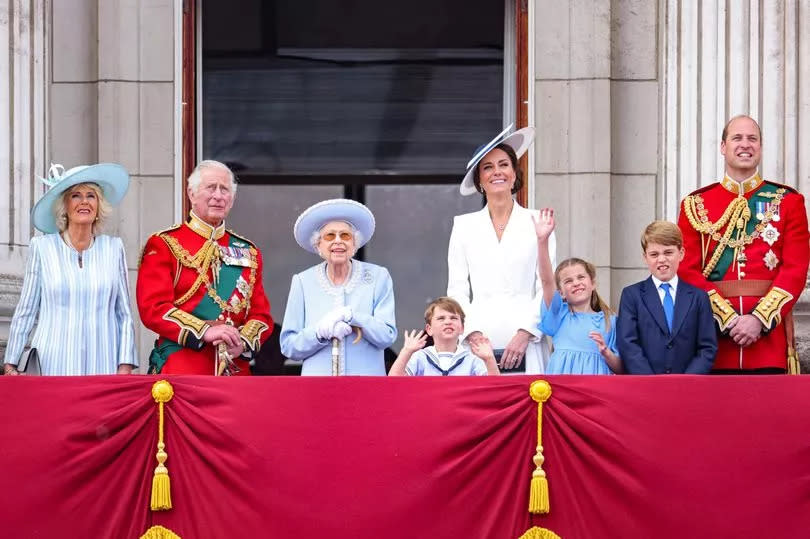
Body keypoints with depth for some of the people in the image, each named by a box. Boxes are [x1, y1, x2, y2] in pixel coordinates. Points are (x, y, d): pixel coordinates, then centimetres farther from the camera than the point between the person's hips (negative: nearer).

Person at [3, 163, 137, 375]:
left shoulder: (113, 248, 9)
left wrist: (125, 366, 1)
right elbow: (24, 312, 8)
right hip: (53, 365, -1)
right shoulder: (42, 247, 5)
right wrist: (10, 365, 5)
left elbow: (125, 315, 10)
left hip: (102, 366, 1)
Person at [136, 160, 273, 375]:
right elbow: (153, 307, -7)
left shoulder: (248, 252, 17)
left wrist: (243, 341, -9)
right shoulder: (163, 245, 3)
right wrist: (204, 331, -18)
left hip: (236, 369, 4)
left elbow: (261, 313, 13)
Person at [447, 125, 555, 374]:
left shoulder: (537, 223, 9)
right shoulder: (464, 226, 13)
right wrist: (473, 333, -5)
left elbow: (547, 288, 4)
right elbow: (457, 290, 9)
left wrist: (525, 333, -8)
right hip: (477, 344, 1)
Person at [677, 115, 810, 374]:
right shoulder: (695, 205, 8)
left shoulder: (788, 201, 8)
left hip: (769, 329, 0)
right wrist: (728, 319, -11)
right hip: (714, 334, 0)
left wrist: (759, 319, -12)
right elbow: (688, 270, 1)